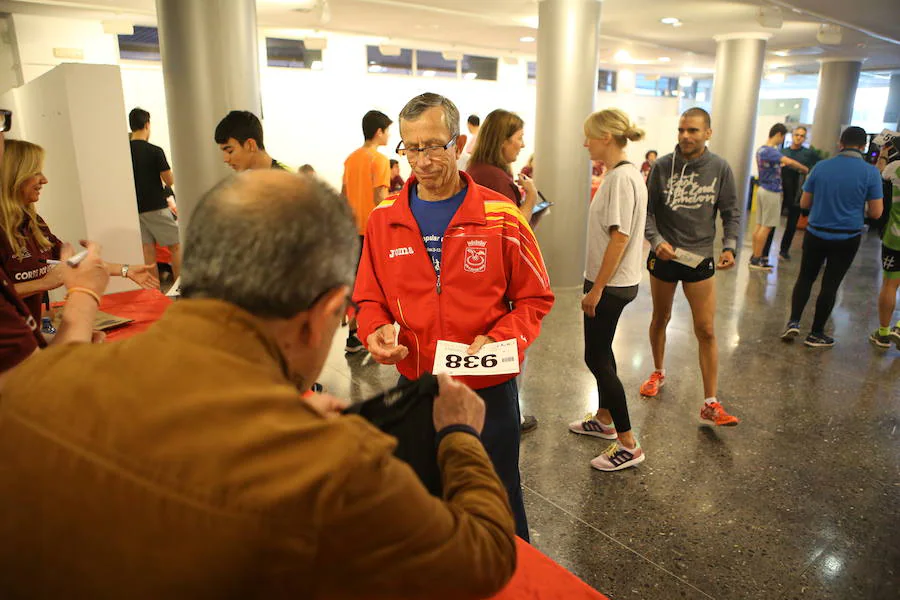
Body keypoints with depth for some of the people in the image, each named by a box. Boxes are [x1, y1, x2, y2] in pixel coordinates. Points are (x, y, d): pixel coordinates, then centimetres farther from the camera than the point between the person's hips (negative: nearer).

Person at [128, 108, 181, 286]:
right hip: (156, 208, -5)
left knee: (148, 252, 7)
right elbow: (170, 181, -8)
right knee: (175, 246, 5)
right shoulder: (155, 151, -12)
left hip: (136, 209, 5)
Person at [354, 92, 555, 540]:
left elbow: (535, 298, -3)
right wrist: (375, 331, -14)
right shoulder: (384, 219, 0)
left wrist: (498, 339, -20)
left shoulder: (501, 217, -8)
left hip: (488, 388, -2)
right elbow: (369, 297, 7)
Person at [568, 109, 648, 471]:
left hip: (610, 284, -10)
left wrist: (596, 288, -19)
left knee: (597, 357, -2)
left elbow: (619, 238, -24)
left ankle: (628, 445, 7)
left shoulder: (621, 177, -20)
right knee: (600, 352, 20)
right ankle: (604, 420, 37)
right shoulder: (624, 174, 11)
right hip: (611, 281, 10)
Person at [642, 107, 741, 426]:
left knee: (706, 332, -2)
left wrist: (729, 246, -11)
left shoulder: (720, 168, -4)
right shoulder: (663, 166, -6)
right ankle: (658, 373, 42)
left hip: (700, 258, 0)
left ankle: (711, 404, 5)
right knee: (660, 319, 18)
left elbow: (731, 213, 2)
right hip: (663, 257, 1)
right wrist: (656, 240, -19)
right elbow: (646, 210, -4)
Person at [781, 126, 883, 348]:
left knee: (805, 278, 17)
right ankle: (816, 334, 17)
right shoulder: (871, 172, -9)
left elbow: (804, 203, 3)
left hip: (816, 234, 1)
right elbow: (876, 213, -7)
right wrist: (855, 204, 11)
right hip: (847, 238, -1)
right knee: (830, 284, 8)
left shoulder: (821, 167, -4)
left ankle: (794, 322, 6)